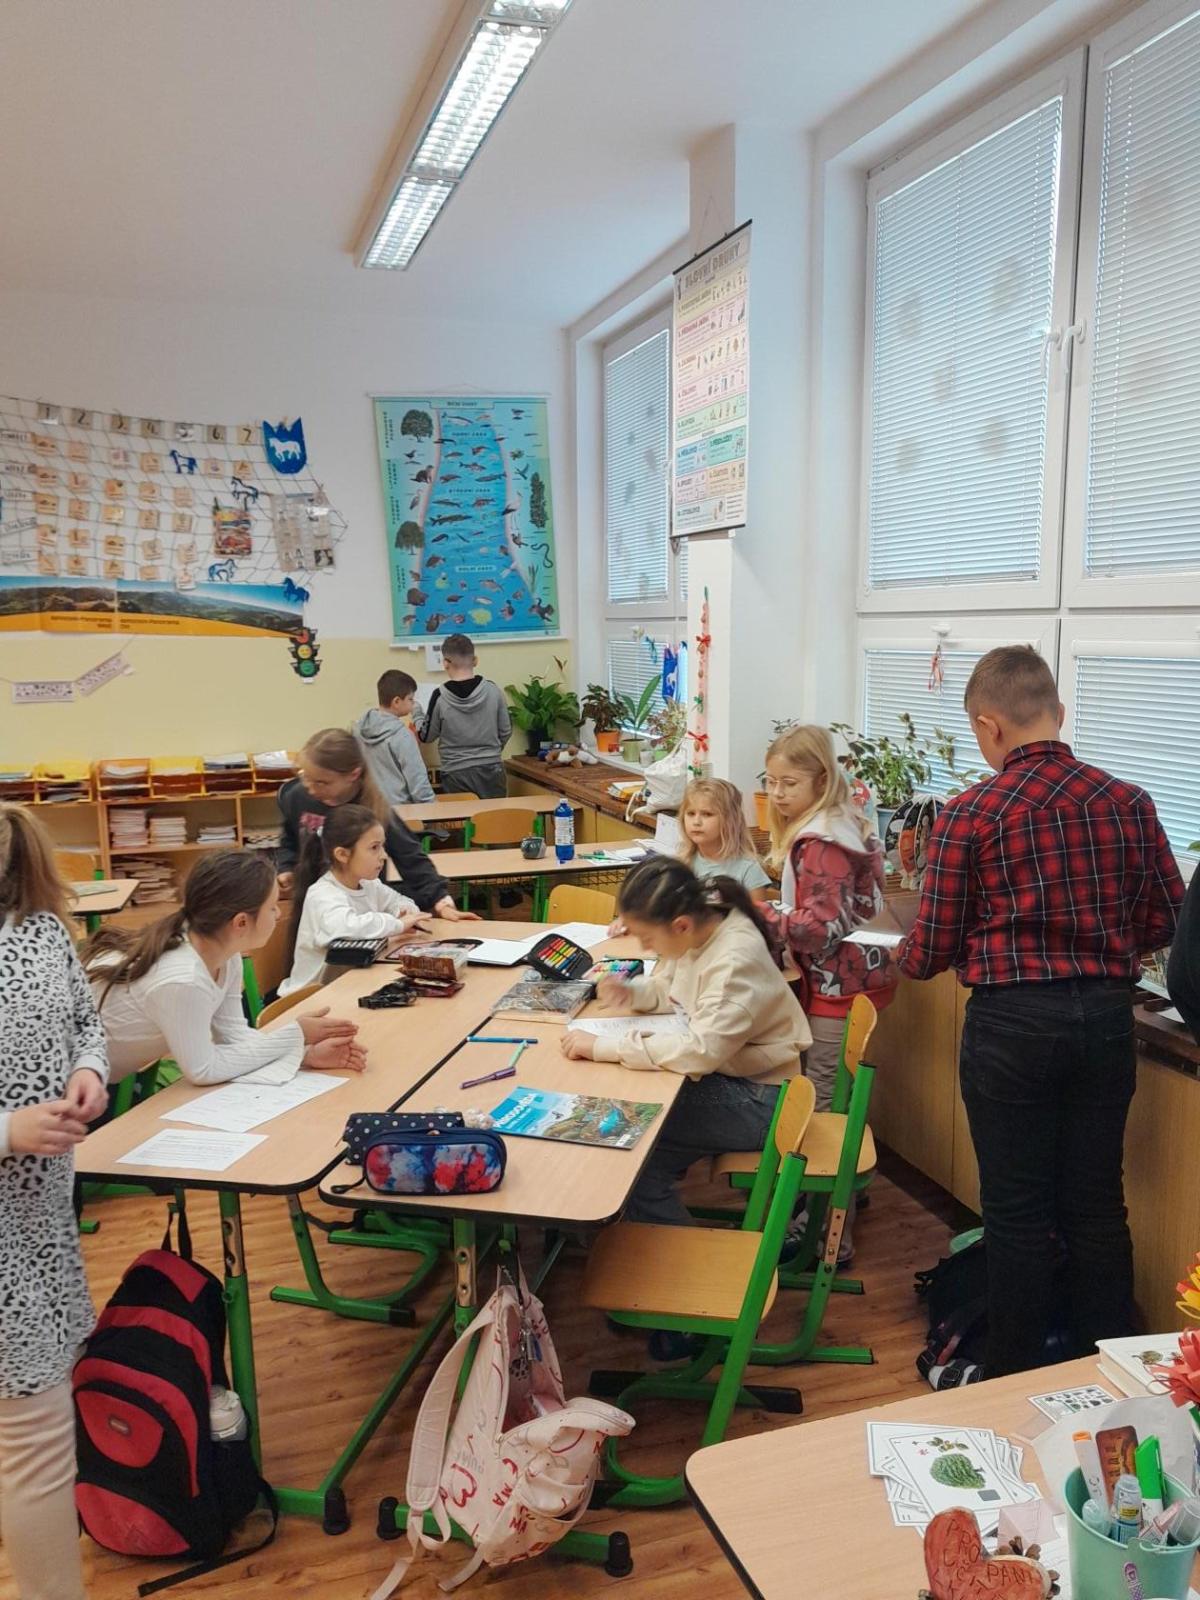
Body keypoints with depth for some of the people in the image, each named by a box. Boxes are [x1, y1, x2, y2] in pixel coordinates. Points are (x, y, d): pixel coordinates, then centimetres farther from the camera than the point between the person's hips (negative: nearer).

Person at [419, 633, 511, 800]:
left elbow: (426, 737, 1)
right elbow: (505, 731, 5)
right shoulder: (492, 690, -5)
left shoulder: (440, 696, -11)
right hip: (491, 771, 2)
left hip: (456, 775, -2)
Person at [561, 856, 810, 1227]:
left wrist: (602, 1047, -34)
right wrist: (632, 991, -8)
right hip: (722, 1072, 8)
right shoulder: (697, 928, -5)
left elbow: (700, 1050, -37)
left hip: (755, 1099, -8)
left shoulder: (736, 959, -29)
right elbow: (669, 988, 13)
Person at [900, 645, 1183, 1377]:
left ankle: (1017, 1382, 25)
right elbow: (1166, 922, 6)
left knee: (1019, 1212, 10)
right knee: (1097, 1204, 18)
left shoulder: (970, 814, -11)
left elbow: (930, 953, -7)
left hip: (1014, 1023, -4)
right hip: (1107, 1016, 4)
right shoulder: (1129, 801, 0)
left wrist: (900, 957, 15)